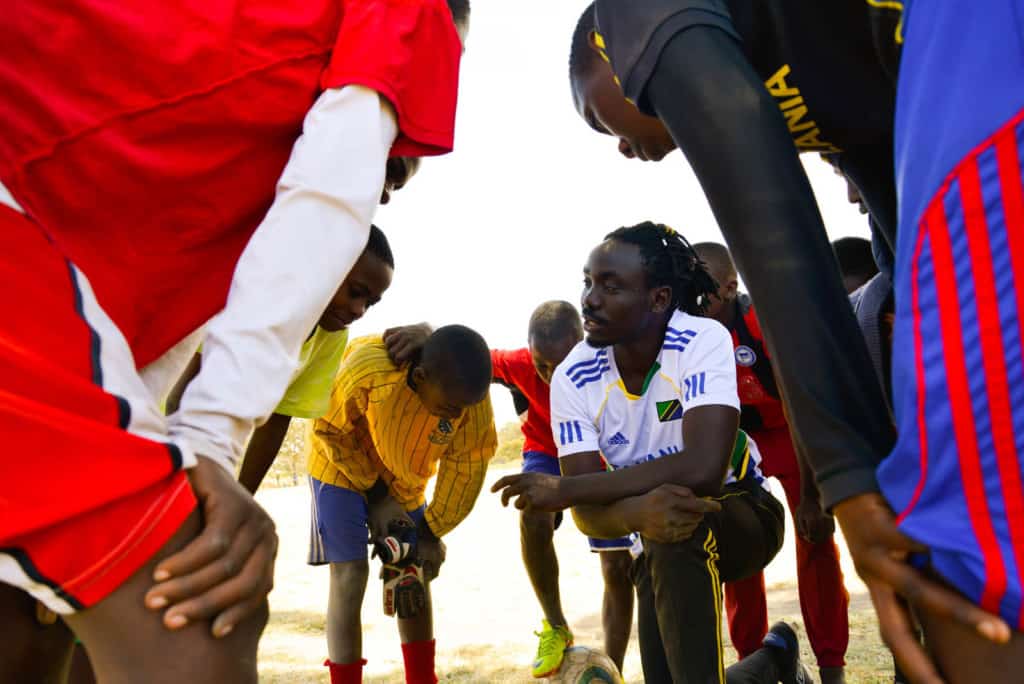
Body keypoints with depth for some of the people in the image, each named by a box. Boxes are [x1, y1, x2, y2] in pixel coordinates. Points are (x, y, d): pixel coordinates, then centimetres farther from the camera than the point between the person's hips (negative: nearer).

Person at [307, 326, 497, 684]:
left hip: (405, 479, 4)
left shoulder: (472, 397, -29)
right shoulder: (367, 369, -39)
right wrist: (376, 492, -16)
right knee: (350, 575, -12)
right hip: (344, 466, -3)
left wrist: (432, 531, -10)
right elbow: (330, 430, -21)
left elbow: (467, 466, -14)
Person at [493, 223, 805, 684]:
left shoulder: (702, 342, -27)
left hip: (742, 513, -5)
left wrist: (564, 489, -34)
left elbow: (703, 469, -39)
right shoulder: (572, 379, -16)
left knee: (679, 531, -36)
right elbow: (589, 514, -20)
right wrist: (638, 513, -45)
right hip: (662, 550, 5)